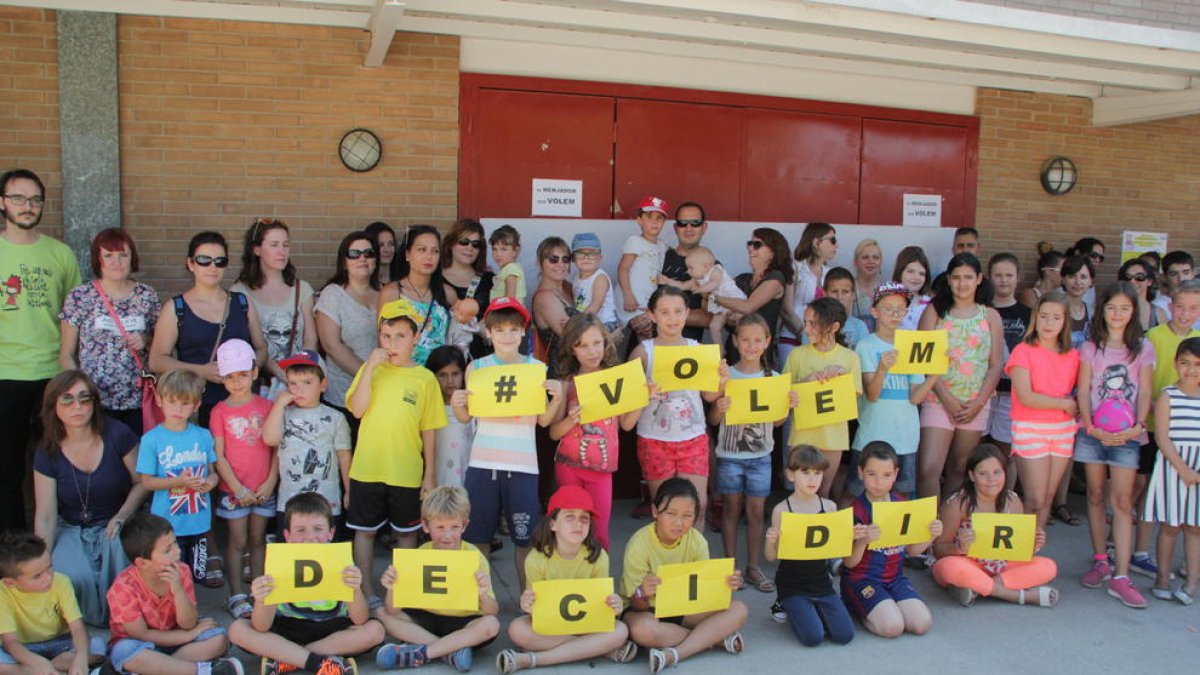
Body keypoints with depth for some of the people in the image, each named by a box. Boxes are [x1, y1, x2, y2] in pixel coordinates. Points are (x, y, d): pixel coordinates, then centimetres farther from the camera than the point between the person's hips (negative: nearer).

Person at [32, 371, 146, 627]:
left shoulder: (117, 435, -12)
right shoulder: (48, 452, -6)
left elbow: (142, 482, -2)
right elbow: (45, 517, -5)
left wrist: (122, 516, -18)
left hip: (115, 527, -1)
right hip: (71, 529, 1)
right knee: (70, 576, -29)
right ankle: (91, 624, 5)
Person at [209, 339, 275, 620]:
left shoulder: (266, 407, 2)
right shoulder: (220, 411, -2)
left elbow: (276, 448, 2)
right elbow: (218, 455, -4)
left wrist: (270, 482, -6)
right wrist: (238, 488, -10)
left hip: (264, 489, 1)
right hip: (233, 489, -1)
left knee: (258, 540, 10)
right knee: (237, 541, 4)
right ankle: (236, 596, 12)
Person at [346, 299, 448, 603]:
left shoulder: (425, 378, -3)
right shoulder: (370, 369, 1)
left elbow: (429, 431, 0)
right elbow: (357, 409, -12)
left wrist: (430, 474, 0)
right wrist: (370, 368, -17)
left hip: (407, 473, -1)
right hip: (367, 470, 1)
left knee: (406, 532, 12)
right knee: (364, 530, 11)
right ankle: (366, 590, 25)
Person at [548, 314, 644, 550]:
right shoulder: (568, 383, -3)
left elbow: (626, 424, 5)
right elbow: (554, 433, -3)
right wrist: (571, 420, -22)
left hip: (602, 467, 1)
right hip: (569, 465, -1)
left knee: (599, 530, 2)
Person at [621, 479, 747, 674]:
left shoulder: (697, 541, -8)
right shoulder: (639, 544, -21)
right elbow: (637, 605, -20)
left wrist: (724, 585, -29)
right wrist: (642, 594, -44)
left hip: (683, 607, 4)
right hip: (646, 610, -4)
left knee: (738, 610, -16)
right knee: (642, 629, -40)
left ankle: (674, 654, -27)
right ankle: (715, 637, -19)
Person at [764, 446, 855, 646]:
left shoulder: (829, 506, 1)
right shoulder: (782, 510, -9)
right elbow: (772, 557, -6)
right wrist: (770, 540, -27)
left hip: (821, 582, 4)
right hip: (792, 584, -3)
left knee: (845, 635, -10)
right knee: (813, 637, -17)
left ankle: (810, 611, 18)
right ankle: (785, 606, 13)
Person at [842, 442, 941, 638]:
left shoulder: (902, 505, 4)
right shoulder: (855, 509, -13)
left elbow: (911, 550, 12)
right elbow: (850, 563, -14)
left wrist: (931, 536, -8)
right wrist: (863, 540, -34)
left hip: (895, 576, 5)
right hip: (862, 578, -5)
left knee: (922, 624, -15)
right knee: (892, 626, -23)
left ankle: (887, 607, 12)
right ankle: (859, 608, 6)